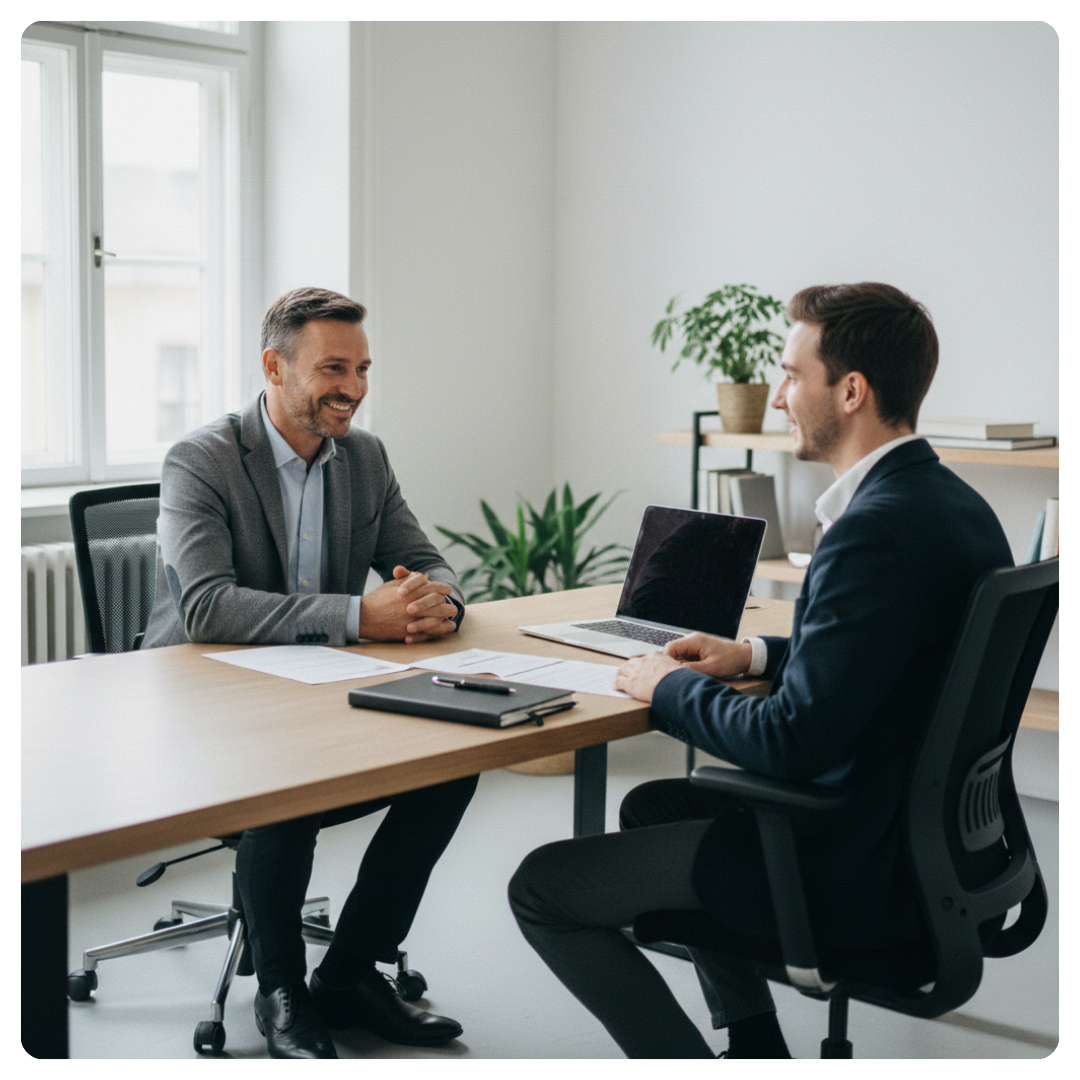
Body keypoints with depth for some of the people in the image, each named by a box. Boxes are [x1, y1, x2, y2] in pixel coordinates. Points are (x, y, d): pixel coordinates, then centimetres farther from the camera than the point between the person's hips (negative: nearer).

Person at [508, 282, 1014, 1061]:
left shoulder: (878, 529, -26)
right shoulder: (953, 502, 5)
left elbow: (793, 740, -26)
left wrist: (669, 686, -10)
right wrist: (757, 656, 10)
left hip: (856, 875, -10)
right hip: (916, 829, 10)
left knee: (542, 887, -2)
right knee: (654, 805, 30)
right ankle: (754, 1039, 34)